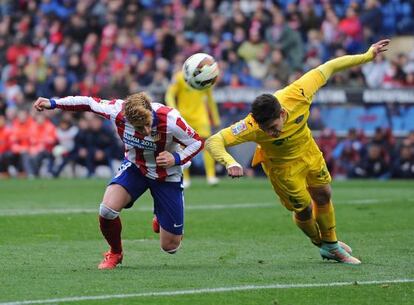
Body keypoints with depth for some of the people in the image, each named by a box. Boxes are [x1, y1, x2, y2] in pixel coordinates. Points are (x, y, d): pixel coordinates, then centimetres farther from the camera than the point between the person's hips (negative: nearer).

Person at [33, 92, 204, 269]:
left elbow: (198, 142, -17)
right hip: (134, 167, 2)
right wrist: (53, 103, -7)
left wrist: (176, 159, -33)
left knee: (170, 247, 0)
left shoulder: (170, 120, -34)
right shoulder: (118, 111, -29)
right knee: (107, 210, -27)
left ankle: (162, 222, 40)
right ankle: (115, 253, 6)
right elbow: (89, 103, -10)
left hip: (167, 177, -2)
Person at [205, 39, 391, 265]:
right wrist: (230, 163, -63)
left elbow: (327, 68, -24)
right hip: (282, 165, -3)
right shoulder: (252, 127, -43)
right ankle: (321, 244, 38)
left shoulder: (297, 95, -38)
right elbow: (213, 142, -44)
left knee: (323, 197, 19)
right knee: (304, 209, 5)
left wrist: (367, 56, -16)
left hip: (308, 151, 3)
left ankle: (331, 244, 44)